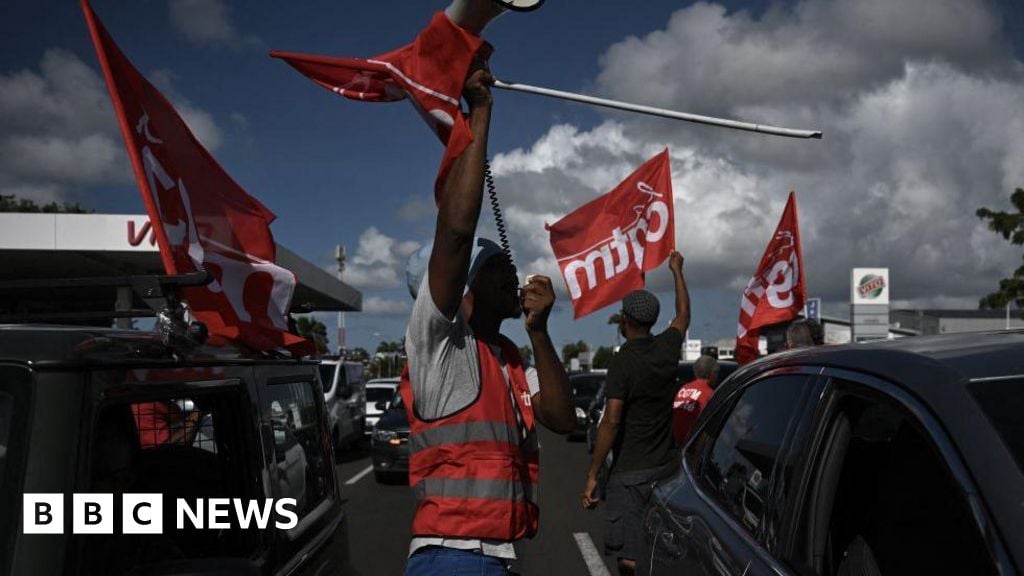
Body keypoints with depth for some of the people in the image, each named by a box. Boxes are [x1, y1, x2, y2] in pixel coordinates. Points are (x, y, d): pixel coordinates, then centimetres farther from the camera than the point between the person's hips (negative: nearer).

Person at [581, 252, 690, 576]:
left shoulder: (623, 362, -13)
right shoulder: (667, 349, 5)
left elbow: (611, 422, -18)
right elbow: (683, 315, 27)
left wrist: (592, 475, -13)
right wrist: (676, 271, 41)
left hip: (630, 473, -7)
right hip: (666, 467, 7)